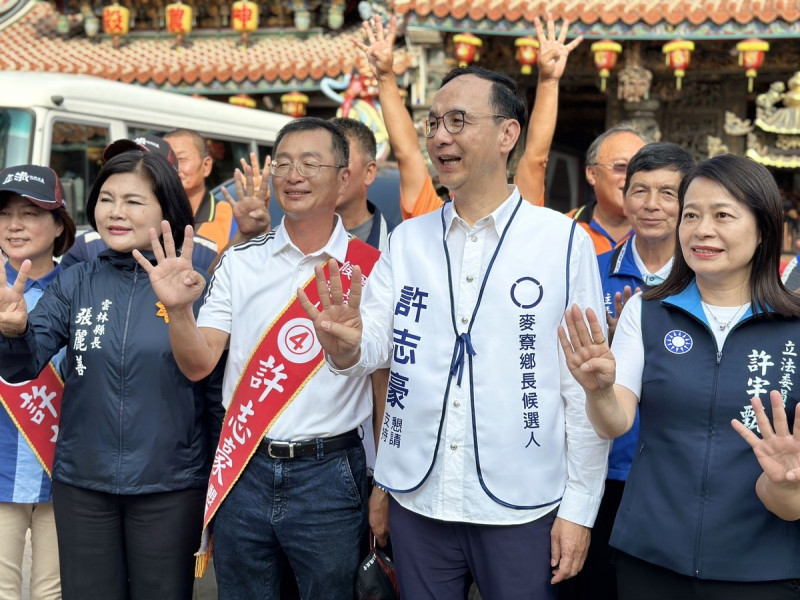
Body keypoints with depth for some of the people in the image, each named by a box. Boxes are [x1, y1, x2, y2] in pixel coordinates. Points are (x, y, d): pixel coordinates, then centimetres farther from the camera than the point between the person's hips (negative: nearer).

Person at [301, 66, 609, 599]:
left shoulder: (565, 242, -5)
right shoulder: (408, 240, 6)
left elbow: (584, 385, -3)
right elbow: (372, 351, 1)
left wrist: (580, 507, -4)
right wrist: (346, 344, -22)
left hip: (520, 510, -3)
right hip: (417, 502, 3)